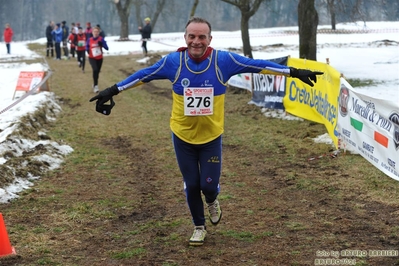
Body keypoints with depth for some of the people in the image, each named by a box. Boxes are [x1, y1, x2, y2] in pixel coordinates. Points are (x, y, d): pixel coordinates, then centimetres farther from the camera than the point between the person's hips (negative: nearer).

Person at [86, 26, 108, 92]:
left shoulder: (101, 39, -8)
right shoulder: (89, 40, -4)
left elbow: (106, 48, -12)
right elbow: (87, 47, 12)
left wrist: (101, 44, -28)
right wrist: (88, 50, -9)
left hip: (99, 58, 2)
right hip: (92, 58, -2)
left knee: (97, 72, 13)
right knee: (95, 70, -26)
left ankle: (94, 84, 39)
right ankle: (95, 86, -23)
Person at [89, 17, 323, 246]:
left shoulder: (223, 60, -15)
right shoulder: (173, 62, -13)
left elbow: (257, 65, -9)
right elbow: (143, 75, -3)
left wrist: (294, 73, -8)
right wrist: (113, 91, -1)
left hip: (212, 136, -1)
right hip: (182, 136, 1)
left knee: (209, 185, 0)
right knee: (191, 185, 11)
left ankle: (212, 201, 39)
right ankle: (199, 226, 37)